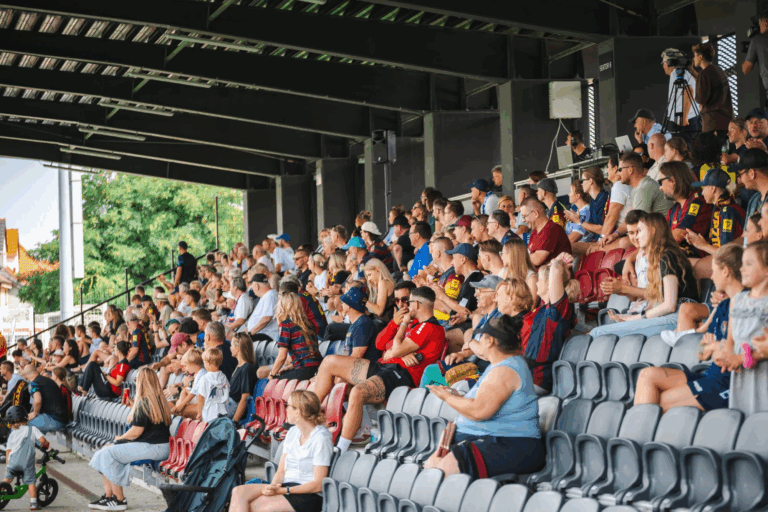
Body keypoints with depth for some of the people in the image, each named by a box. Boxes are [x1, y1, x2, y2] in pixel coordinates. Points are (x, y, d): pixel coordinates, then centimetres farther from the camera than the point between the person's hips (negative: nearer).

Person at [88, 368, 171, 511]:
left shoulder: (144, 402, -16)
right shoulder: (160, 400, 15)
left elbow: (136, 431, -17)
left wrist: (120, 437, 0)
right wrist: (133, 406, 20)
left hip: (153, 448, -11)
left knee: (108, 454, -14)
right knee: (106, 449, 13)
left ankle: (119, 500, -10)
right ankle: (108, 496, 10)